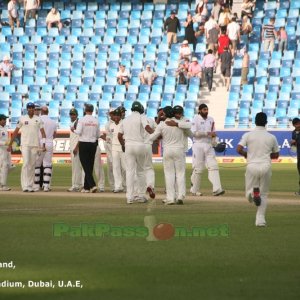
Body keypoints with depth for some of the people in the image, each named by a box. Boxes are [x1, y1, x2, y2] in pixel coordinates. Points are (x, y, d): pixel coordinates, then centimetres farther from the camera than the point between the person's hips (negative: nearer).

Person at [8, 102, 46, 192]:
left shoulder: (38, 119, 7)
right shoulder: (22, 119, 2)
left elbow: (42, 132, 2)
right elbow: (15, 132, 5)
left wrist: (43, 144, -11)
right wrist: (10, 144, 2)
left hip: (35, 145, 2)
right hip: (25, 145, -2)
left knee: (32, 165, 4)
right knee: (26, 163, -14)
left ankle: (30, 186, 9)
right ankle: (25, 186, -17)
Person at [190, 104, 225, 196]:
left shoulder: (211, 119, 14)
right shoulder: (196, 119, -4)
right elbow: (194, 132, -15)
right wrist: (208, 133, -17)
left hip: (209, 146, 5)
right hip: (198, 146, -5)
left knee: (213, 166, -9)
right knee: (198, 168, -2)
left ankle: (217, 189, -18)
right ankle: (195, 190, 12)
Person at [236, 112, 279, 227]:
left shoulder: (248, 135, 1)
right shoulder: (271, 137, 5)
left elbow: (239, 149, -8)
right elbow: (276, 155, 13)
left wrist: (246, 154, 11)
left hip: (252, 166, -1)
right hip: (266, 167, 1)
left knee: (248, 194, 12)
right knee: (264, 194, 14)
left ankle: (254, 192, -24)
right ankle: (260, 219, 2)